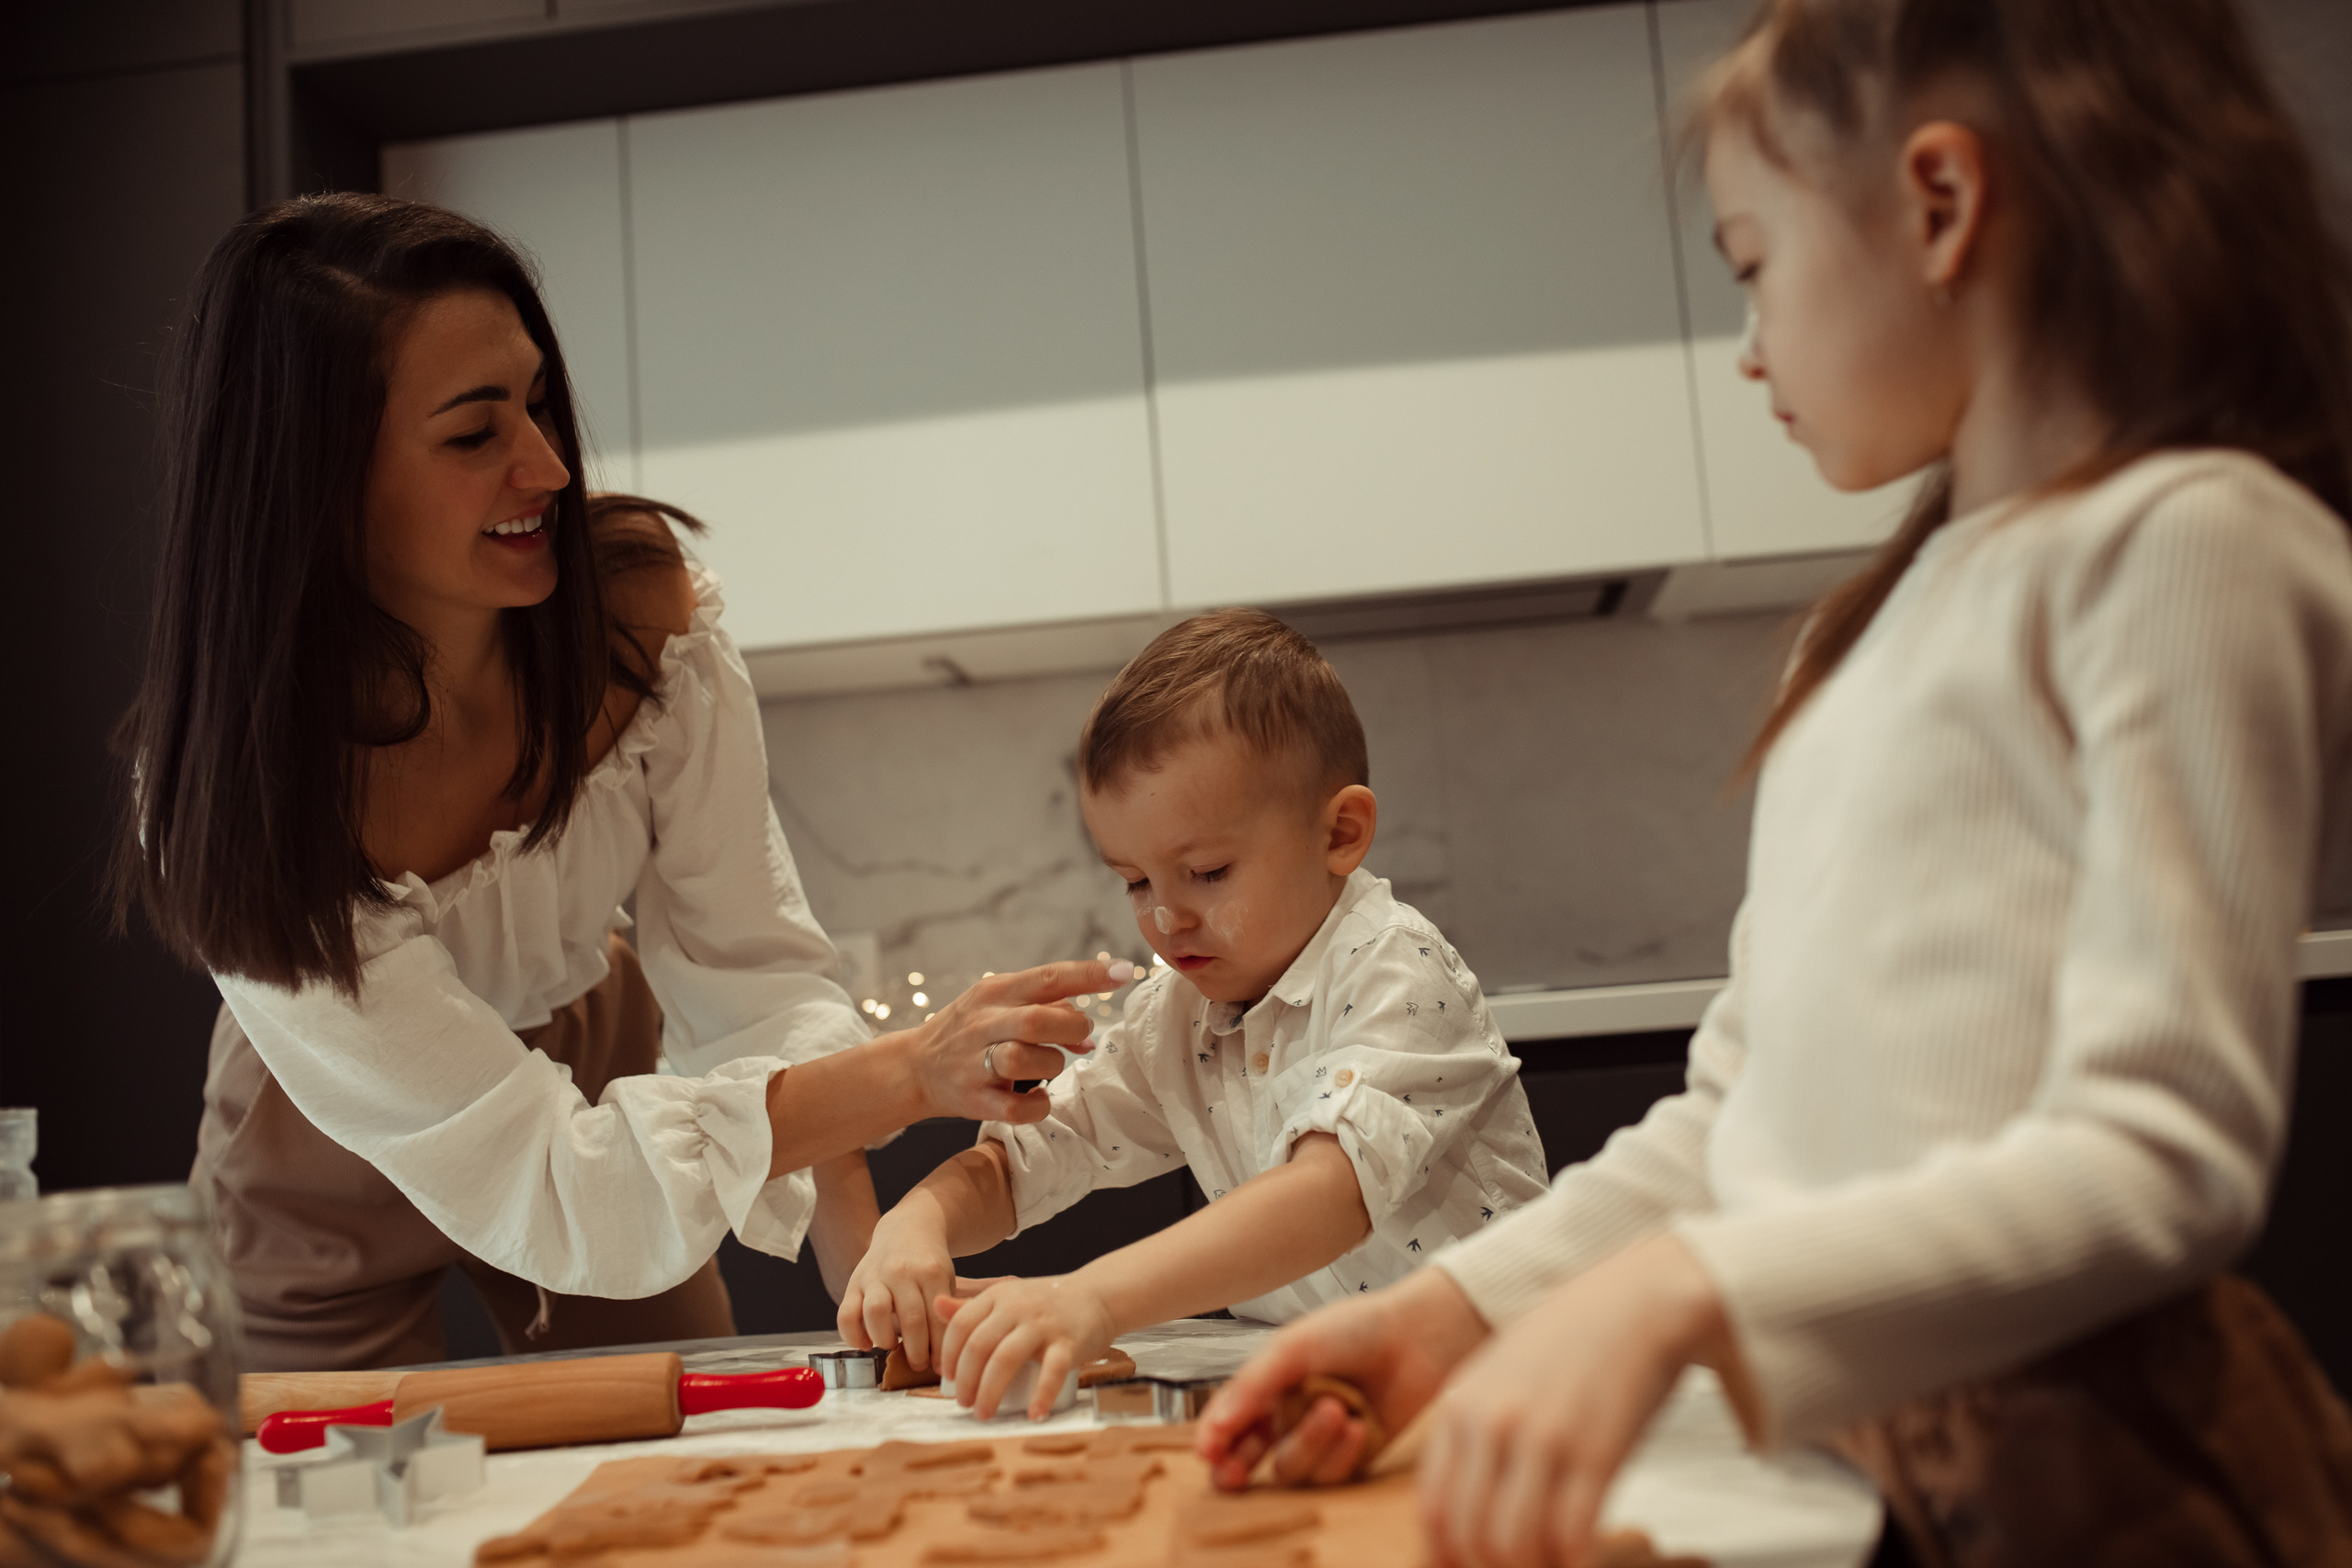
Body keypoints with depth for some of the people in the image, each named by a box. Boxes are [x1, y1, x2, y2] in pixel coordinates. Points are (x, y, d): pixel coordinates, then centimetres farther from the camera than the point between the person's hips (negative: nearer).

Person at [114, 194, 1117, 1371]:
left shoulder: (641, 604, -25)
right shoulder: (233, 793, -35)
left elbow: (752, 973, -21)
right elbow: (526, 1174, -35)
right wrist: (906, 1075, -46)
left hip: (589, 1067, 3)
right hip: (338, 1190, -3)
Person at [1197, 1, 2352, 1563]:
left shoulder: (2187, 540, -6)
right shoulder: (1878, 630, 17)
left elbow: (2161, 1164, -15)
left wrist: (1669, 1295, -26)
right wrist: (1459, 1310, 6)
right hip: (1821, 1442, 6)